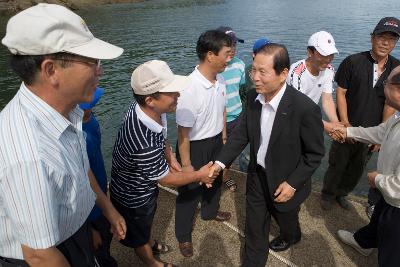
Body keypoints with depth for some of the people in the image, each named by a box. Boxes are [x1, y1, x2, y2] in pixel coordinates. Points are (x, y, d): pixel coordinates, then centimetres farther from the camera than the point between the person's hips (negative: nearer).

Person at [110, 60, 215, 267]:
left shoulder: (144, 109, -22)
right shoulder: (145, 145, -46)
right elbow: (166, 179, -25)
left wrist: (169, 156, -9)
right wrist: (200, 175, -11)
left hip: (144, 187, 7)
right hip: (133, 198, -7)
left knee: (147, 220, 35)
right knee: (138, 235, 25)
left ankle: (150, 244, 65)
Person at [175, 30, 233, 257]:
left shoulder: (220, 79, -8)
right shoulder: (190, 89, -31)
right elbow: (183, 131, -23)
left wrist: (223, 137, 16)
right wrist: (186, 164, -16)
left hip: (216, 141, 7)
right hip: (195, 146, -7)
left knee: (215, 180, 29)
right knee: (191, 190, 13)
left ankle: (210, 211, 60)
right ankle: (184, 235, 39)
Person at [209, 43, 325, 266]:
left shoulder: (305, 108, -28)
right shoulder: (254, 97, -12)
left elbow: (315, 153, -16)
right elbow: (242, 132, -3)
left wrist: (292, 183, -18)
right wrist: (220, 162, -12)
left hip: (285, 183, -3)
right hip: (257, 175, 3)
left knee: (285, 219, 28)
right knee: (255, 227, 16)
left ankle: (291, 237, 63)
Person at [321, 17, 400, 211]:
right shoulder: (352, 62, -11)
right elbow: (341, 93, -10)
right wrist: (345, 124, -14)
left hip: (372, 132, 3)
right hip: (347, 127, -3)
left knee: (357, 168, 18)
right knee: (337, 164, 10)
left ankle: (341, 193, 41)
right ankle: (328, 194, 33)